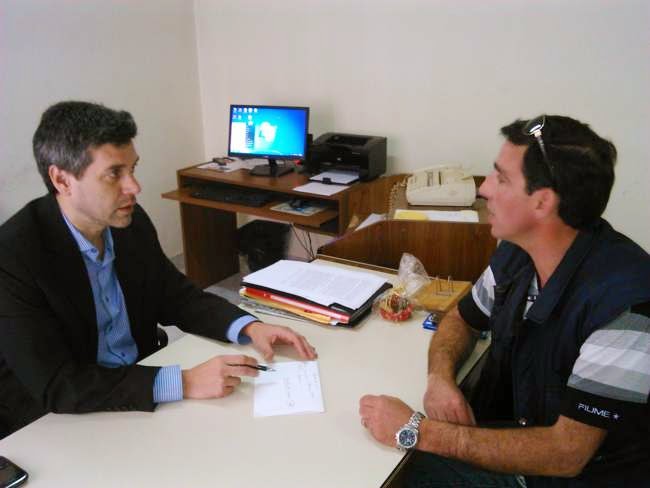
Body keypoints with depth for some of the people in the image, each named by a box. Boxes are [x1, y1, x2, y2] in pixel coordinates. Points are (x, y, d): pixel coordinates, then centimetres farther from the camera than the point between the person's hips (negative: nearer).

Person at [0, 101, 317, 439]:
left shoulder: (132, 223, -5)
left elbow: (176, 296, 6)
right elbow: (56, 386, -26)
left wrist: (250, 328, -11)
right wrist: (183, 383, -32)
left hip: (140, 392, 6)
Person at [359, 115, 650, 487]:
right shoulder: (517, 252, -6)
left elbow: (565, 454, -28)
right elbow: (462, 319, 11)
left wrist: (418, 432, -27)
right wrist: (441, 376, -11)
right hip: (504, 448, 6)